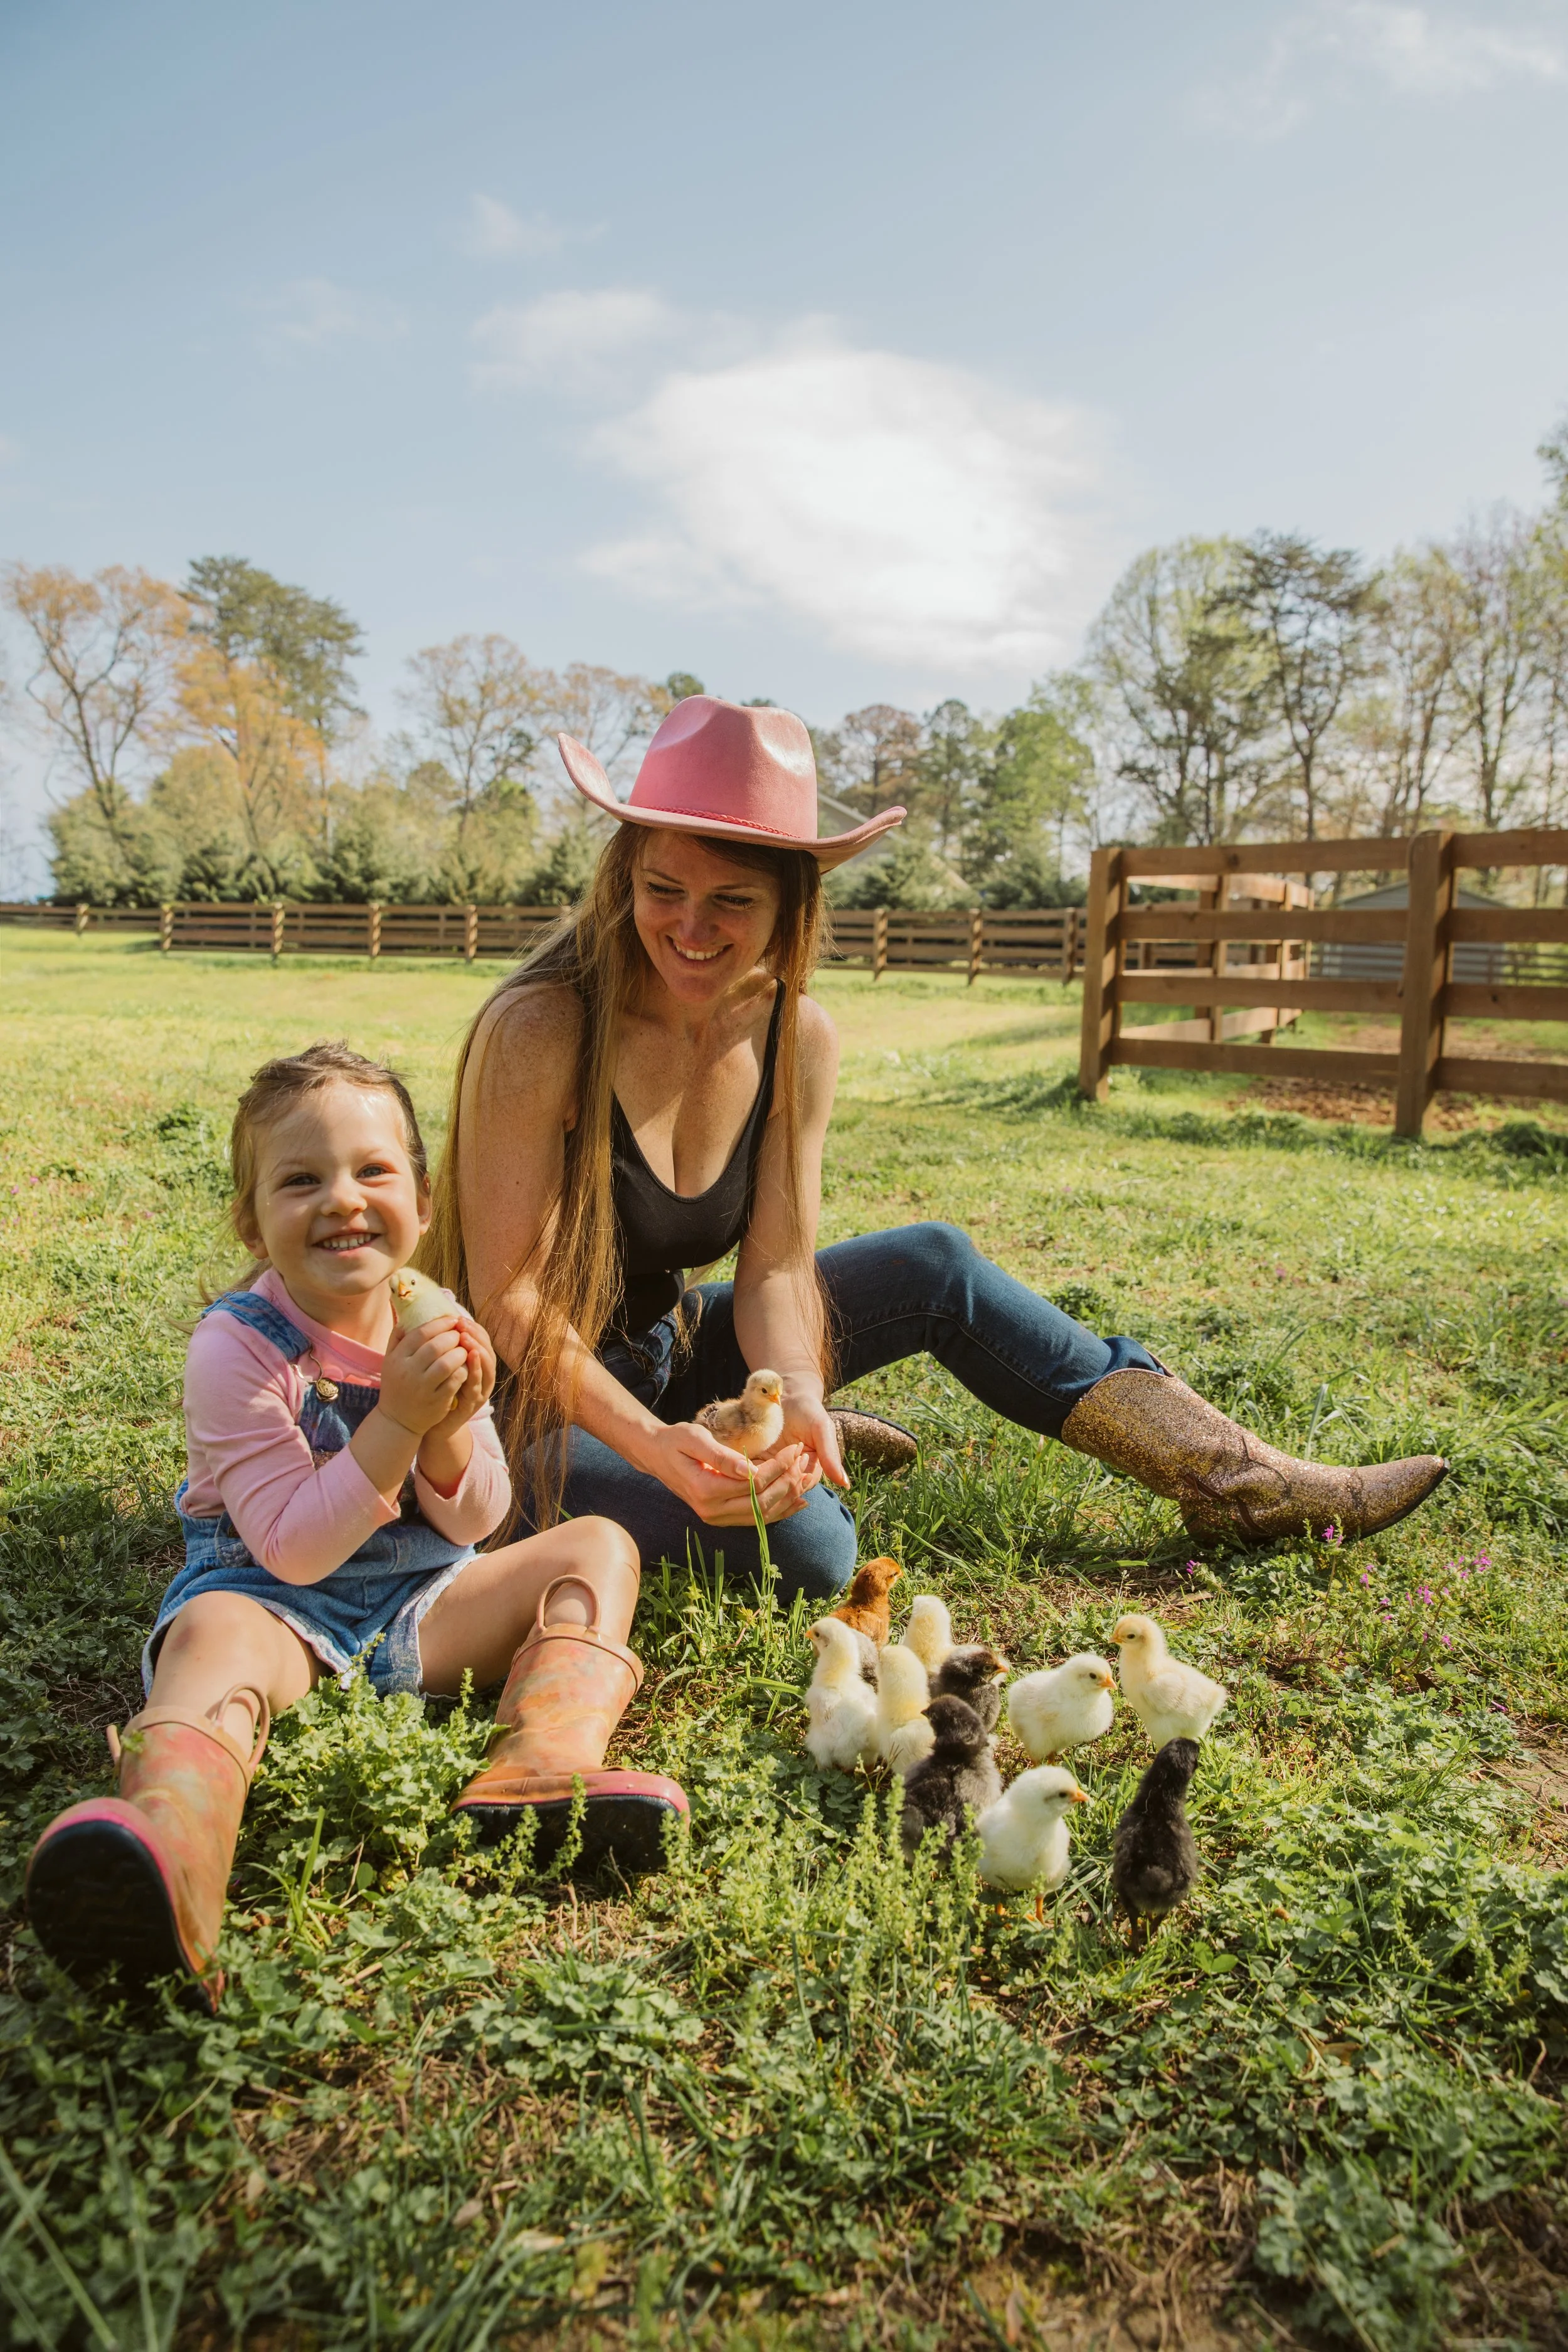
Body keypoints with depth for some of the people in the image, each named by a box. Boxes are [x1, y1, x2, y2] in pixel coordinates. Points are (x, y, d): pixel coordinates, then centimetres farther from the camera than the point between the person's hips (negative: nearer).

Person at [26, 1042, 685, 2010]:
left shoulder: (439, 1325, -2)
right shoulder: (238, 1348, -16)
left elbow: (474, 1524, 0)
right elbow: (292, 1549, -21)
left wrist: (451, 1427, -22)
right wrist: (397, 1420, -31)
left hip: (422, 1603, 5)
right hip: (273, 1602, -5)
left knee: (597, 1544, -8)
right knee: (213, 1635, -36)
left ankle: (550, 1762, -33)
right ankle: (173, 1869, -67)